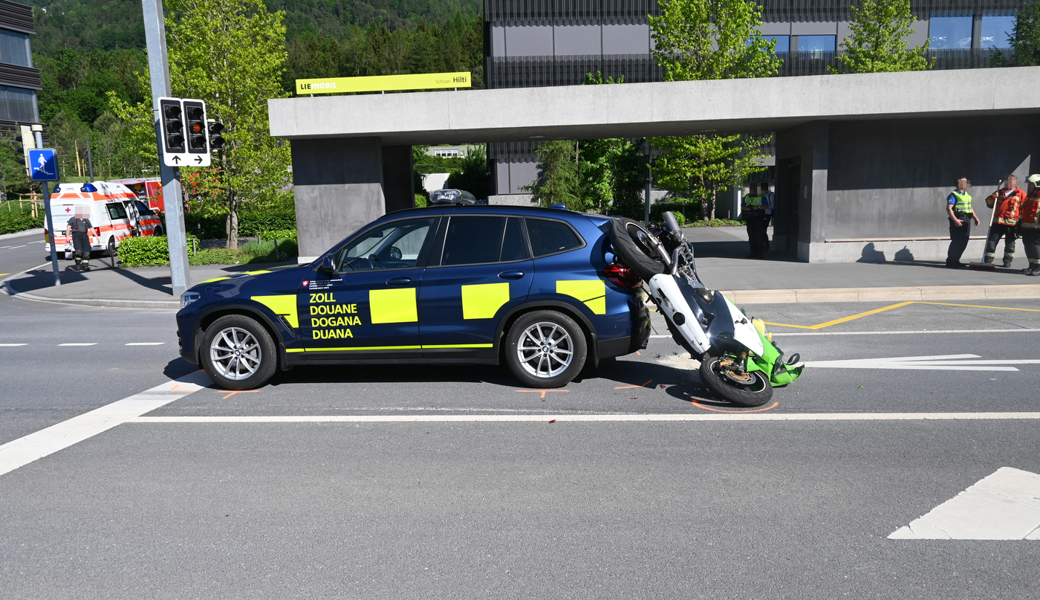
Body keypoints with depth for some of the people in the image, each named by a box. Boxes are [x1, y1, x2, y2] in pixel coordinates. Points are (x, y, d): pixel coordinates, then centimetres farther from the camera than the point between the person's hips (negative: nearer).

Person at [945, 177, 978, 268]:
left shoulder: (967, 195, 19)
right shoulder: (953, 195, -8)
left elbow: (970, 208, 27)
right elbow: (949, 208, -17)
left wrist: (975, 218, 16)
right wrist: (955, 220, -25)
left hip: (966, 220, 9)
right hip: (957, 221, -9)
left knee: (964, 242, 9)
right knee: (956, 241, -9)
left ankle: (956, 260, 17)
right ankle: (950, 261, -3)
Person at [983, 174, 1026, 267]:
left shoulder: (1020, 193, 3)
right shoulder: (999, 192, 16)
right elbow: (989, 204, 21)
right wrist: (993, 197, 0)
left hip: (1012, 224, -3)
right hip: (998, 222, 3)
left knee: (1010, 243, 6)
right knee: (991, 241, -1)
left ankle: (1007, 261, 16)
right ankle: (988, 261, 3)